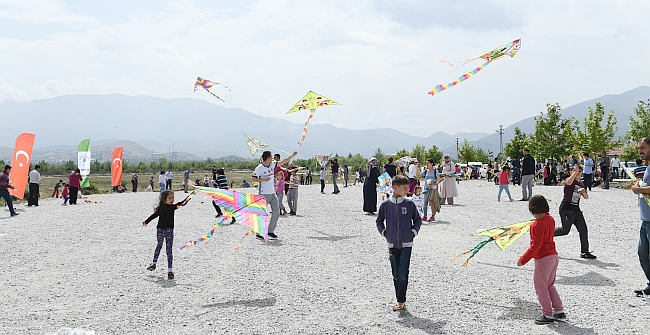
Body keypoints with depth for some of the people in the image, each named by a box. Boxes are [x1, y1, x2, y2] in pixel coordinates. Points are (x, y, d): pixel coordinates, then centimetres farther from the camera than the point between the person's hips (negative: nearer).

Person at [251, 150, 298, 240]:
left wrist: (292, 155, 14)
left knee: (276, 211, 3)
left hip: (272, 193, 7)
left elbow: (282, 162, 16)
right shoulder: (259, 168, -11)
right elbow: (253, 179, -11)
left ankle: (271, 231, 12)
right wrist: (264, 179, -20)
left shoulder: (272, 164, 8)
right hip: (264, 194, -7)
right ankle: (259, 233, 4)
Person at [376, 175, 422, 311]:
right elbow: (379, 222, 13)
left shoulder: (409, 204, -2)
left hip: (406, 244, -2)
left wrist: (413, 232, -1)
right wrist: (385, 233, 2)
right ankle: (400, 301, 19)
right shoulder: (385, 205, -1)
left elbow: (418, 220, 10)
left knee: (403, 275, -7)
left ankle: (401, 301, -1)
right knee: (396, 275, 9)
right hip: (392, 244, 2)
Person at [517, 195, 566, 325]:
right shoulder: (550, 219, 4)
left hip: (543, 259, -9)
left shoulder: (536, 225, -21)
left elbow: (536, 245, -23)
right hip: (554, 256, 9)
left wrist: (523, 259, -20)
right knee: (550, 286, 22)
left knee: (541, 288, 5)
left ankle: (548, 315, 11)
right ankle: (559, 312, 24)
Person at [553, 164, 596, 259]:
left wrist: (584, 192, -4)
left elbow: (586, 197, 18)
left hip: (576, 209, 7)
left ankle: (584, 252, 5)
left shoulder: (581, 184, 17)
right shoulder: (569, 180, -6)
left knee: (583, 229, -1)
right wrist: (575, 171, -30)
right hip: (566, 209, -7)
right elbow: (569, 182, -32)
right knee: (565, 230, -3)